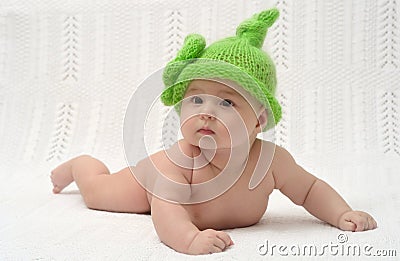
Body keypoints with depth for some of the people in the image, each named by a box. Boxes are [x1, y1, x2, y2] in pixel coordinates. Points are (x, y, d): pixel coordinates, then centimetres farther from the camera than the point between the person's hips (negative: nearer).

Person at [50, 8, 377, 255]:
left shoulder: (271, 159, -36)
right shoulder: (179, 161, -47)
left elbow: (310, 189, -21)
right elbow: (166, 209, -55)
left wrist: (343, 215, -37)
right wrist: (189, 238, -76)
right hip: (153, 182, -4)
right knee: (96, 192, 15)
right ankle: (78, 164, 46)